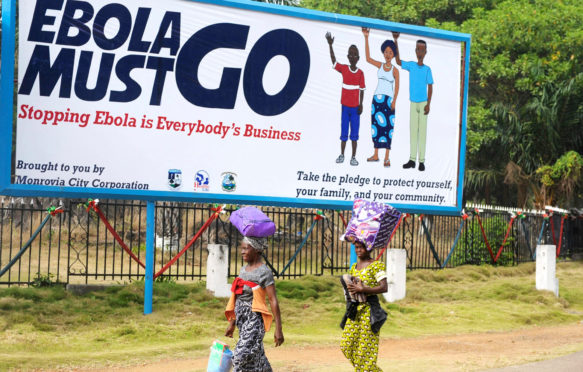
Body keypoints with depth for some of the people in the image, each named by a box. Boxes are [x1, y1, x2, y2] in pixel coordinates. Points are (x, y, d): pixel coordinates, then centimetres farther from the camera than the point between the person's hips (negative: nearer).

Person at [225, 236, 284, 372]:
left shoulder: (264, 272, -11)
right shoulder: (243, 270, 12)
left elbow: (274, 301, -14)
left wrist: (278, 329, -17)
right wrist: (232, 323, 20)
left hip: (254, 320, -8)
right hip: (242, 320, 8)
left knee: (242, 357, -14)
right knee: (257, 358, 12)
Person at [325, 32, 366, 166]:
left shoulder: (360, 73, -1)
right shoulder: (343, 69, 0)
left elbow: (362, 90, 1)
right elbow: (333, 60, -10)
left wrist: (361, 104, -6)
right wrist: (330, 45, -19)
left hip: (355, 107, -1)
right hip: (345, 106, 1)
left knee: (354, 133, 2)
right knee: (344, 132, 6)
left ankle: (353, 157, 8)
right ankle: (342, 155, 17)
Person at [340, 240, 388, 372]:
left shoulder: (376, 265, -6)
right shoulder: (354, 267, 15)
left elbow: (384, 287, -16)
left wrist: (362, 289, -20)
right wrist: (350, 288, 0)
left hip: (369, 308, -7)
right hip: (354, 309, 7)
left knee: (366, 347, -6)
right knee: (347, 345, 4)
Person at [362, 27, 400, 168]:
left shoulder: (395, 70, 1)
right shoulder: (380, 65, 9)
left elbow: (396, 87, -2)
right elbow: (368, 58, -1)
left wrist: (394, 101, -14)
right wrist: (366, 38, -5)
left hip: (388, 99, -3)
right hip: (377, 98, 3)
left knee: (387, 126, -5)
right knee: (376, 125, 6)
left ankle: (387, 158, -4)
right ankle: (376, 155, 14)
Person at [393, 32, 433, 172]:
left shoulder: (427, 69, -1)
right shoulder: (411, 65, 4)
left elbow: (430, 87, -1)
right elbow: (398, 61, -2)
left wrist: (428, 104, -10)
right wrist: (395, 41, -9)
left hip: (423, 103, -3)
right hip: (413, 103, 3)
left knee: (422, 131, -2)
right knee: (412, 130, 5)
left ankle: (422, 161, 0)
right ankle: (412, 159, 8)